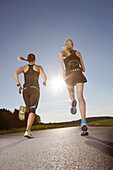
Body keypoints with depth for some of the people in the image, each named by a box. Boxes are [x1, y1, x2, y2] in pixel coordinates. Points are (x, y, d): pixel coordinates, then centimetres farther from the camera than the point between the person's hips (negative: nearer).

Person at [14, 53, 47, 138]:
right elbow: (45, 77, 1)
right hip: (35, 89, -3)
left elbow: (15, 73, -2)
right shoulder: (38, 67, 14)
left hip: (25, 89, 3)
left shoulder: (24, 67, 19)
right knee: (32, 110, -11)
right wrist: (45, 82, 23)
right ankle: (27, 130, -29)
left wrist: (18, 85, -1)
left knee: (31, 110, 18)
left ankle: (24, 109, -16)